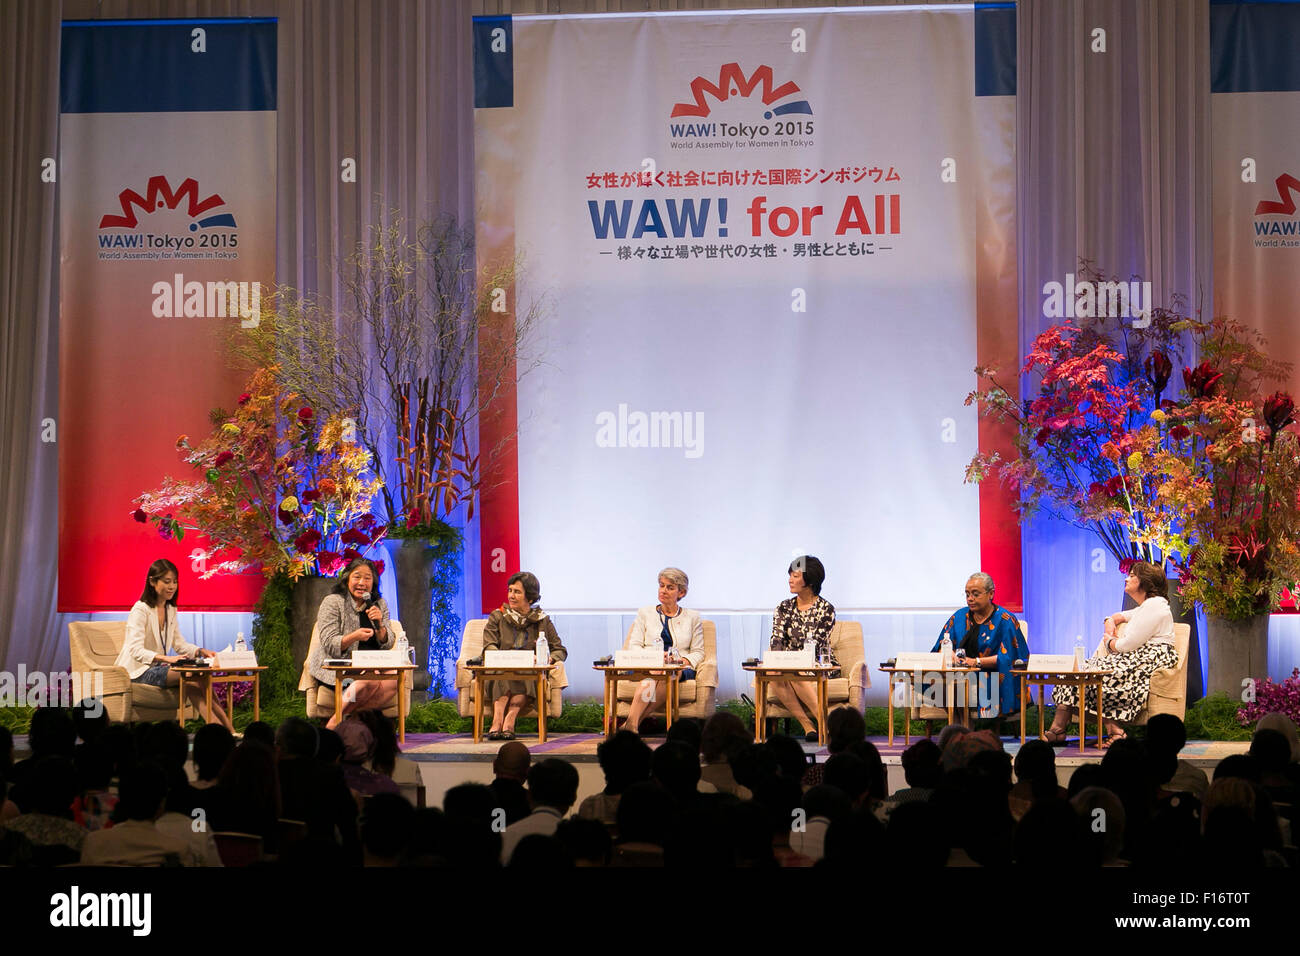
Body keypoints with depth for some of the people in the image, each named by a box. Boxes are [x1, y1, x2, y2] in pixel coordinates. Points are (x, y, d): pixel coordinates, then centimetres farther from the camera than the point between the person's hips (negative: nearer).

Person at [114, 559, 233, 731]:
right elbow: (136, 651, -24)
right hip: (139, 671, -7)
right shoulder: (140, 610, -13)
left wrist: (200, 651, -4)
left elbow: (179, 644, 17)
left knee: (194, 683, -25)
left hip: (157, 668, 7)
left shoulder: (170, 610, 13)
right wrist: (165, 658, -39)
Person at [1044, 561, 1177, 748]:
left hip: (1150, 661, -10)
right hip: (1136, 659, 10)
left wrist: (1110, 642, 5)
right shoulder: (1145, 607, 23)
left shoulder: (1154, 605, -10)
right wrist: (1110, 624, 16)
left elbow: (1129, 644, -16)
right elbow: (1117, 616, 42)